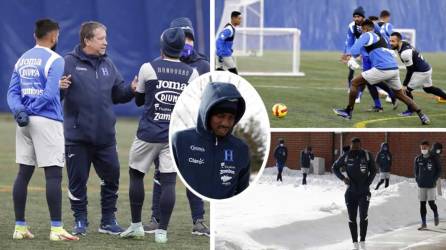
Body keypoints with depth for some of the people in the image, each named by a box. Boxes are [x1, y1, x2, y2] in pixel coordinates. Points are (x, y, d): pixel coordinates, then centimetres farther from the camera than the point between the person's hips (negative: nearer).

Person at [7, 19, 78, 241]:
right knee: (53, 174, -6)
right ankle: (56, 229, -10)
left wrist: (19, 110, -8)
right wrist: (31, 110, -5)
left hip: (24, 122, 7)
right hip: (47, 121, -7)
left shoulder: (22, 60, 14)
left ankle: (20, 227, 10)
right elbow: (50, 94, -16)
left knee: (23, 173, 9)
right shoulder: (54, 60, -7)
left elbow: (12, 92, 6)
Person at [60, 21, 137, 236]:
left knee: (111, 177, 9)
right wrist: (59, 87, -28)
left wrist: (131, 89, -1)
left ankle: (108, 221, 21)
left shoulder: (108, 64, 11)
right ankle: (80, 220, 17)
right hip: (77, 137, -5)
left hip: (105, 136, 5)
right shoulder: (69, 63, -6)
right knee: (77, 180, 3)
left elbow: (117, 94, 17)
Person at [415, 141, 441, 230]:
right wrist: (417, 180, 4)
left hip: (431, 185, -3)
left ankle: (436, 215, 24)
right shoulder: (418, 159, 4)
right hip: (421, 186, 3)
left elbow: (439, 170, 2)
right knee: (422, 204, 2)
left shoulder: (434, 158, -4)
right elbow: (415, 170, 15)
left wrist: (434, 180, -6)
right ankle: (423, 223, 8)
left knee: (431, 203, -7)